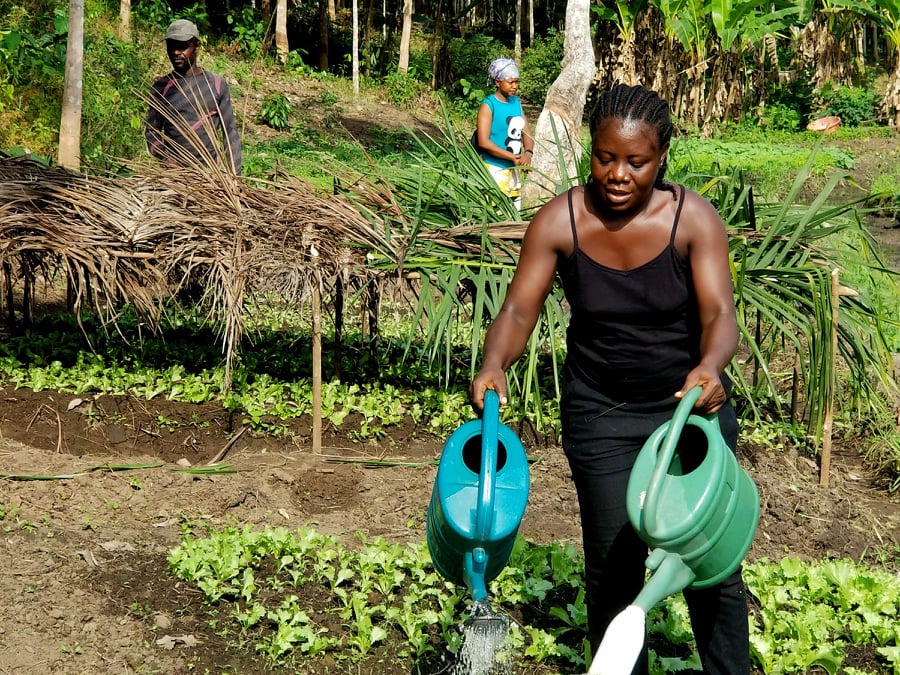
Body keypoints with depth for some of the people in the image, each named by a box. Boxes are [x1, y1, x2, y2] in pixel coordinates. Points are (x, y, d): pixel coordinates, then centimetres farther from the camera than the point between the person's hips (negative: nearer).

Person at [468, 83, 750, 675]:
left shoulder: (694, 218, -17)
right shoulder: (560, 221, -14)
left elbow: (719, 312, -26)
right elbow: (519, 310, -16)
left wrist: (711, 367, -48)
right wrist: (495, 366, -38)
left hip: (692, 404, 0)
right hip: (601, 414, 1)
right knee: (613, 563, 5)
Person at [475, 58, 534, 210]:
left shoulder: (516, 102, 9)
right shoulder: (488, 106, -12)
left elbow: (526, 132, 9)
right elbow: (483, 142, -19)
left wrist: (528, 152, -14)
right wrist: (513, 157, -21)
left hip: (513, 169, 7)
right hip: (495, 169, -7)